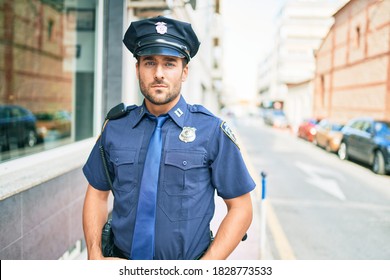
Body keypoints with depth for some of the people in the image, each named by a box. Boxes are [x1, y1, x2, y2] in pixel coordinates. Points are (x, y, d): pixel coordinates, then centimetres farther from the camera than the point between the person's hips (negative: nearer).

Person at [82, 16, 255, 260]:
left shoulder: (213, 131, -11)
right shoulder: (115, 128, -2)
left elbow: (240, 208, -8)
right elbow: (97, 193, 7)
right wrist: (94, 254, -7)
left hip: (187, 261, -2)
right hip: (120, 259, 3)